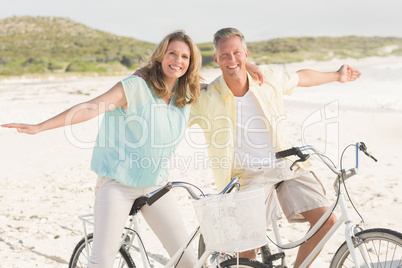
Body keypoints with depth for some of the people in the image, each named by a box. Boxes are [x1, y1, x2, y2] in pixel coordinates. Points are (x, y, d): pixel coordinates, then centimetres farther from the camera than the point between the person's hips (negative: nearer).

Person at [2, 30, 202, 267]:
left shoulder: (186, 98, 2)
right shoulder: (135, 87, -14)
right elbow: (90, 108, -23)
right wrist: (38, 127, -30)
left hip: (155, 185, 5)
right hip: (118, 183, -5)